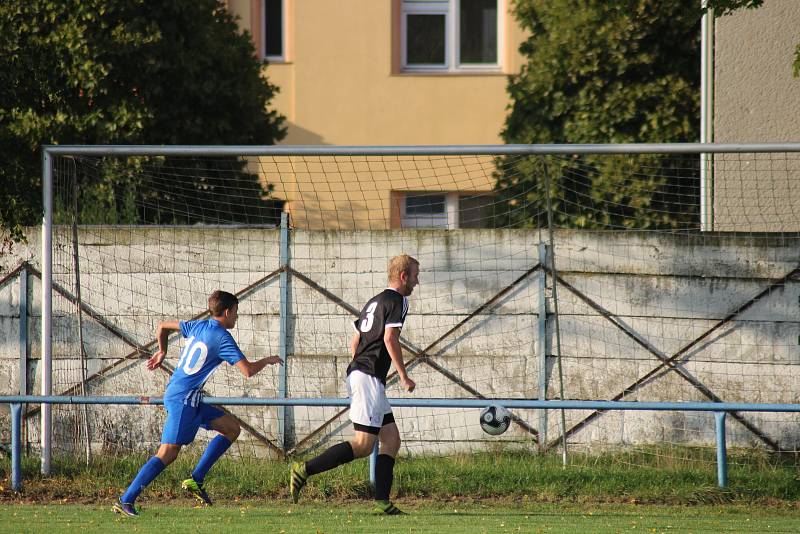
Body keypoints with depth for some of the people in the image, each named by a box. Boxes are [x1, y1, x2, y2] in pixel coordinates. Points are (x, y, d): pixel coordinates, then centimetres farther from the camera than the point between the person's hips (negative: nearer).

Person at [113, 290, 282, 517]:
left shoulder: (198, 326, 11)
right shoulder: (222, 337, -13)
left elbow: (163, 327, 22)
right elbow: (247, 370, -18)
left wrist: (162, 352, 36)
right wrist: (267, 361, 1)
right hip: (183, 400, -10)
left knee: (232, 428, 12)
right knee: (168, 453, -13)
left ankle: (196, 480, 8)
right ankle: (126, 501, -16)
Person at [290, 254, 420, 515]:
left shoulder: (374, 301, 22)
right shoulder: (397, 300, -6)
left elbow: (354, 343, 25)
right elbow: (390, 339, -18)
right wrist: (403, 376, -13)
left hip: (357, 373, 10)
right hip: (369, 378, -10)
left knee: (392, 440, 7)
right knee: (363, 445, -13)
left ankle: (382, 502, 0)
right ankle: (305, 470, -15)